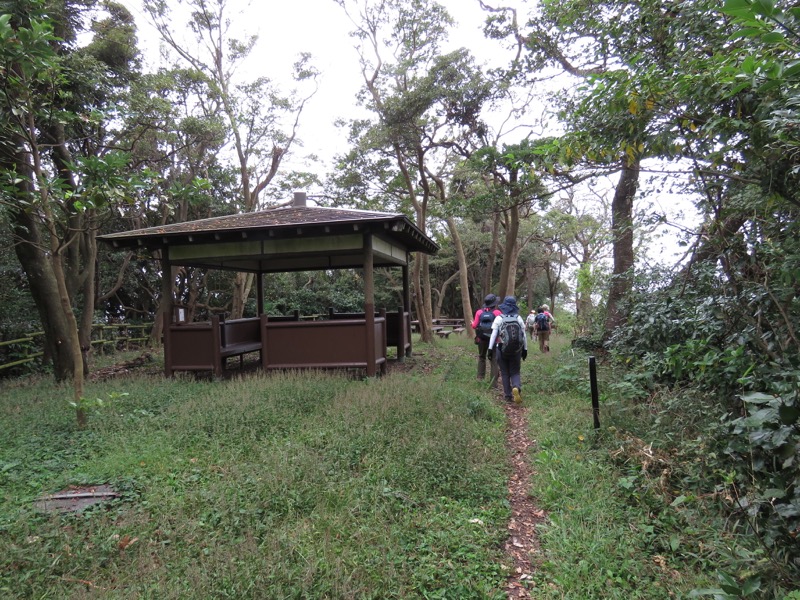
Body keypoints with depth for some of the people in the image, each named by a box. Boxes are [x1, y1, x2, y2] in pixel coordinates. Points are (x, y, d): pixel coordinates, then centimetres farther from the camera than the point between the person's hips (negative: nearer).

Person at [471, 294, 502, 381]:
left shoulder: (479, 312, -5)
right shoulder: (497, 312, -11)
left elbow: (474, 326, -6)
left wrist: (472, 323, 15)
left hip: (481, 338, 2)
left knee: (481, 357, 19)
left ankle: (480, 377, 21)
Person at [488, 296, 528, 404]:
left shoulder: (499, 318, -4)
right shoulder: (519, 318, 2)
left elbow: (494, 335, -8)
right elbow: (524, 335, 3)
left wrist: (490, 349, -6)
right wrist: (525, 349, 11)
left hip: (502, 349, -1)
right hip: (516, 350, 1)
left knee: (505, 373, 11)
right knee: (515, 372, 10)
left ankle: (508, 396, 12)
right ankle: (517, 388, -18)